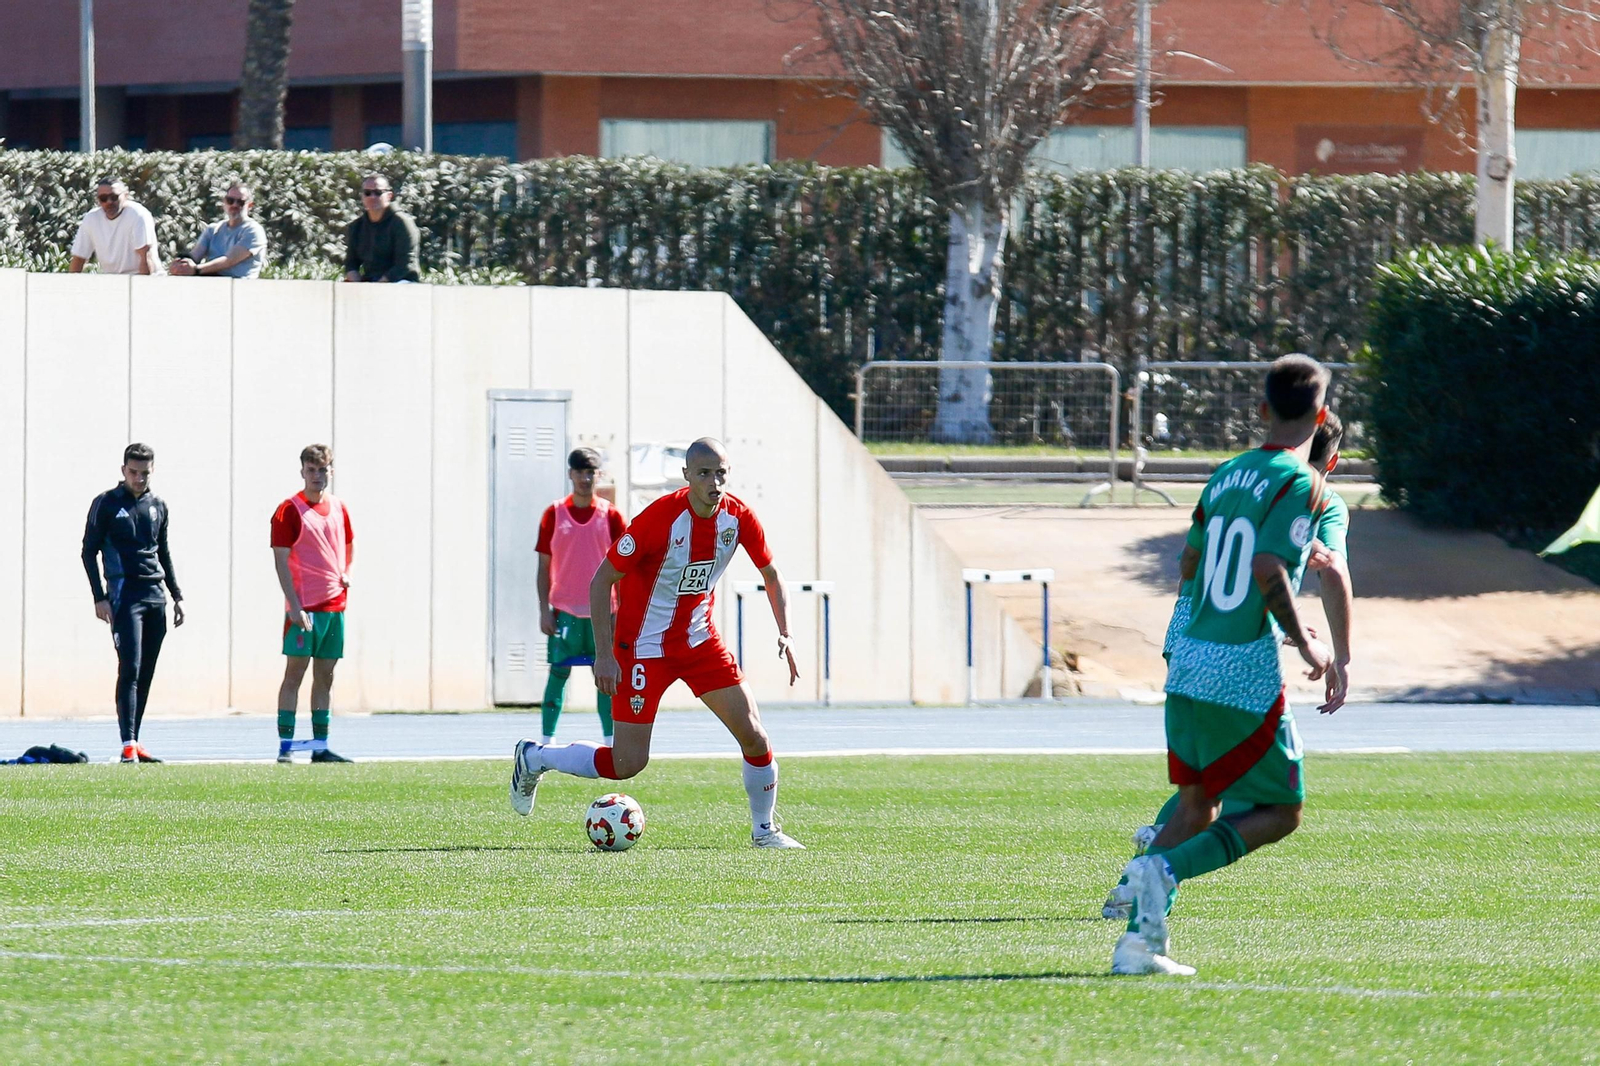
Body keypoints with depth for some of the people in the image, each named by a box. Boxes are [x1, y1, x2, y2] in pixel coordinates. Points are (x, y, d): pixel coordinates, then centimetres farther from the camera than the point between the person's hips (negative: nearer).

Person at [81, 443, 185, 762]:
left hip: (156, 596, 6)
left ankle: (134, 741, 10)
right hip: (125, 595, -6)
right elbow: (89, 551, 0)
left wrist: (177, 595, 18)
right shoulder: (107, 504, 0)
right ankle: (128, 745, -18)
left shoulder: (158, 506, 15)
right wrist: (99, 597, -8)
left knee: (146, 674, 5)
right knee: (130, 669, -15)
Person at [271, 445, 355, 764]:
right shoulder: (289, 510, -7)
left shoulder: (338, 508, 12)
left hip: (335, 604, 6)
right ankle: (285, 745, -9)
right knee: (295, 671, -8)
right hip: (303, 607, -6)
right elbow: (281, 560, -11)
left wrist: (346, 574, 9)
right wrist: (295, 607, -18)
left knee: (325, 675, 8)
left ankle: (320, 745, 11)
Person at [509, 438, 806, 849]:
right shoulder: (660, 518, -24)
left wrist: (784, 634, -4)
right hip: (646, 645, -5)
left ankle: (764, 829, 16)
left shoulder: (737, 517, -8)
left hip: (700, 641, 5)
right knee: (628, 763, -6)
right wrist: (604, 655, -19)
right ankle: (534, 758, 18)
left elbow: (771, 575, 10)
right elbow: (602, 580, -17)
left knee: (753, 735, -5)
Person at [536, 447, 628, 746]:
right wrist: (544, 610, -3)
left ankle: (610, 742, 6)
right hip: (564, 609, -1)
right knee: (558, 673, -1)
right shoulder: (554, 515, 2)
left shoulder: (610, 515, 2)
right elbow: (544, 566, 4)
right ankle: (546, 742, 2)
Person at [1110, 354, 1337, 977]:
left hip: (1188, 662, 7)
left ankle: (1139, 939, 5)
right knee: (1280, 812, 4)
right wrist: (1304, 642, -10)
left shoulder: (1226, 475, 13)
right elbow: (1267, 569, -22)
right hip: (1245, 673, -7)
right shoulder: (1298, 483, -10)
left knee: (1196, 808, 15)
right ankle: (1164, 868, -16)